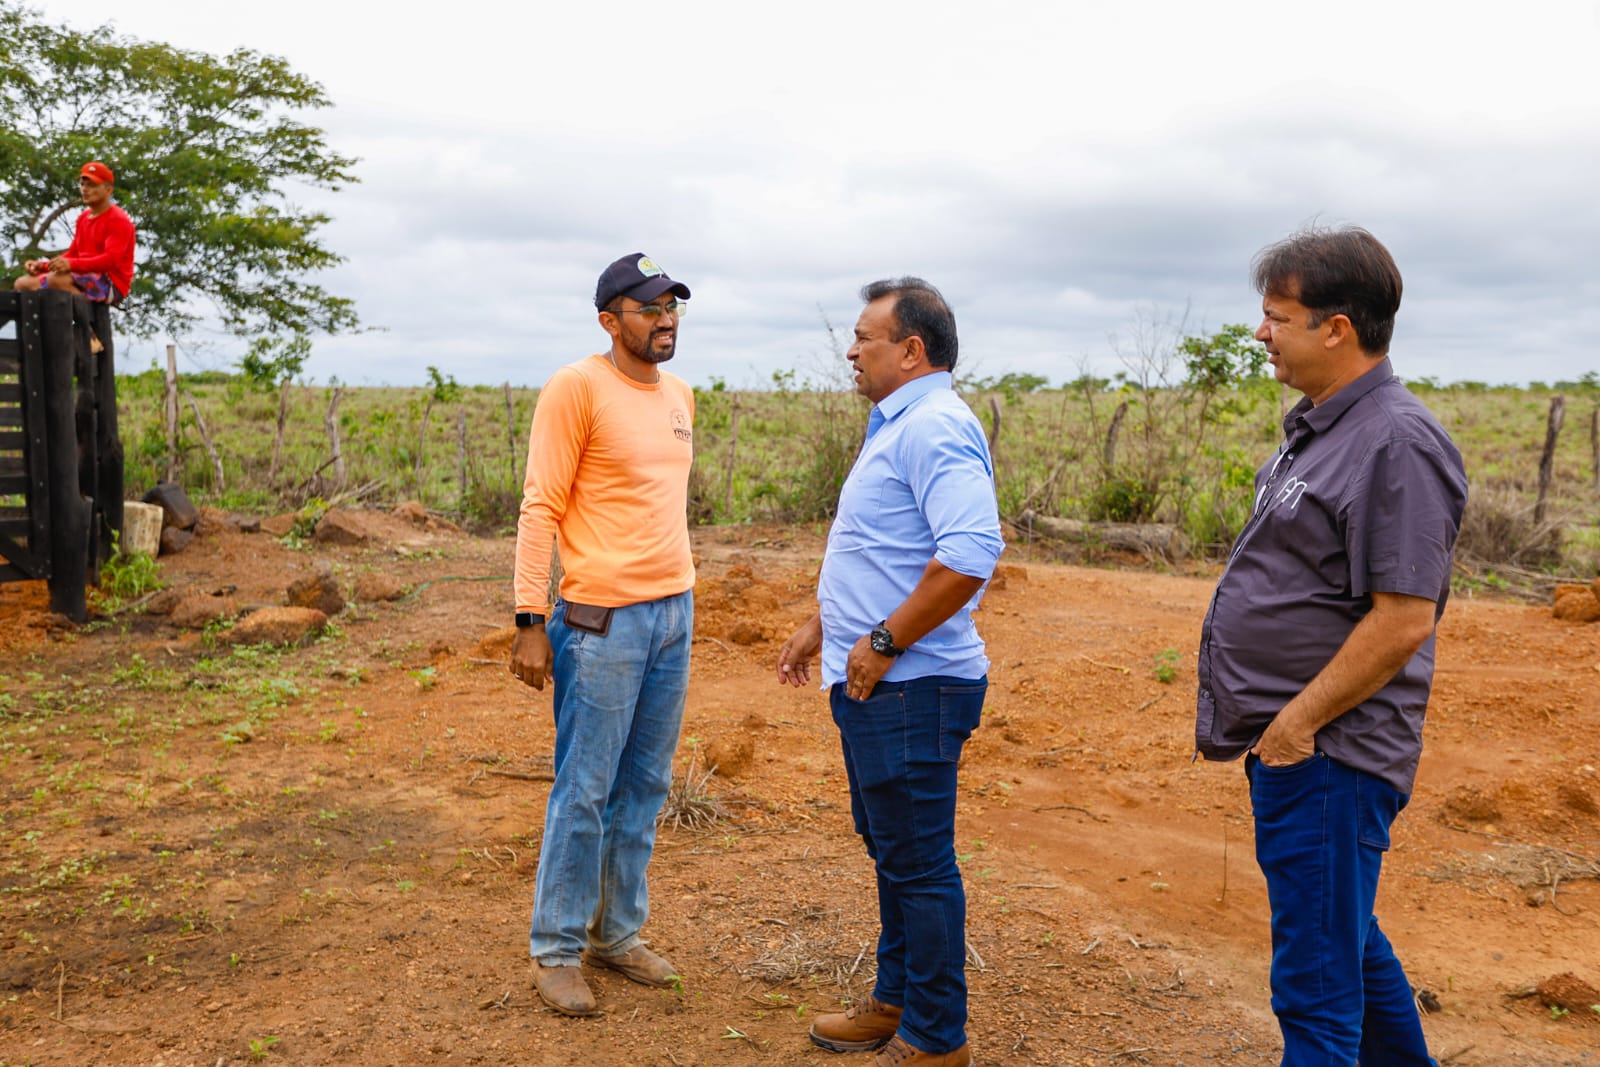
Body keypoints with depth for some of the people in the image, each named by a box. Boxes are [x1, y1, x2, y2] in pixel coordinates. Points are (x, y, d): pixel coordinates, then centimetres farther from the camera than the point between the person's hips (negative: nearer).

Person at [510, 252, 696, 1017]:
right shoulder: (577, 388, -10)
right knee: (584, 791, 1)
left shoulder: (678, 395, 13)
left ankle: (618, 933, 28)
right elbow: (539, 509, -12)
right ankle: (554, 950, 17)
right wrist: (530, 623, -16)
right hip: (603, 619, -7)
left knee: (645, 787, 13)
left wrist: (681, 597, 15)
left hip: (675, 612, 7)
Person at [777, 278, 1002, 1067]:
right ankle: (895, 1001, 36)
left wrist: (884, 643, -23)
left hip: (909, 687, -11)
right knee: (890, 849, 20)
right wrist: (820, 626, 22)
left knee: (919, 863, 1)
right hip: (873, 683, 11)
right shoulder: (896, 426, 16)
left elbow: (970, 554, -30)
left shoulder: (935, 428, -18)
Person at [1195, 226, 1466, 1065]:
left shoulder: (1397, 443, -19)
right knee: (1344, 935, 25)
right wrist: (1267, 716, 14)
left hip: (1328, 755, -10)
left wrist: (1297, 723, -18)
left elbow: (1404, 619, -24)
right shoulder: (1315, 424, 11)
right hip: (1286, 741, 10)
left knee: (1316, 981, 0)